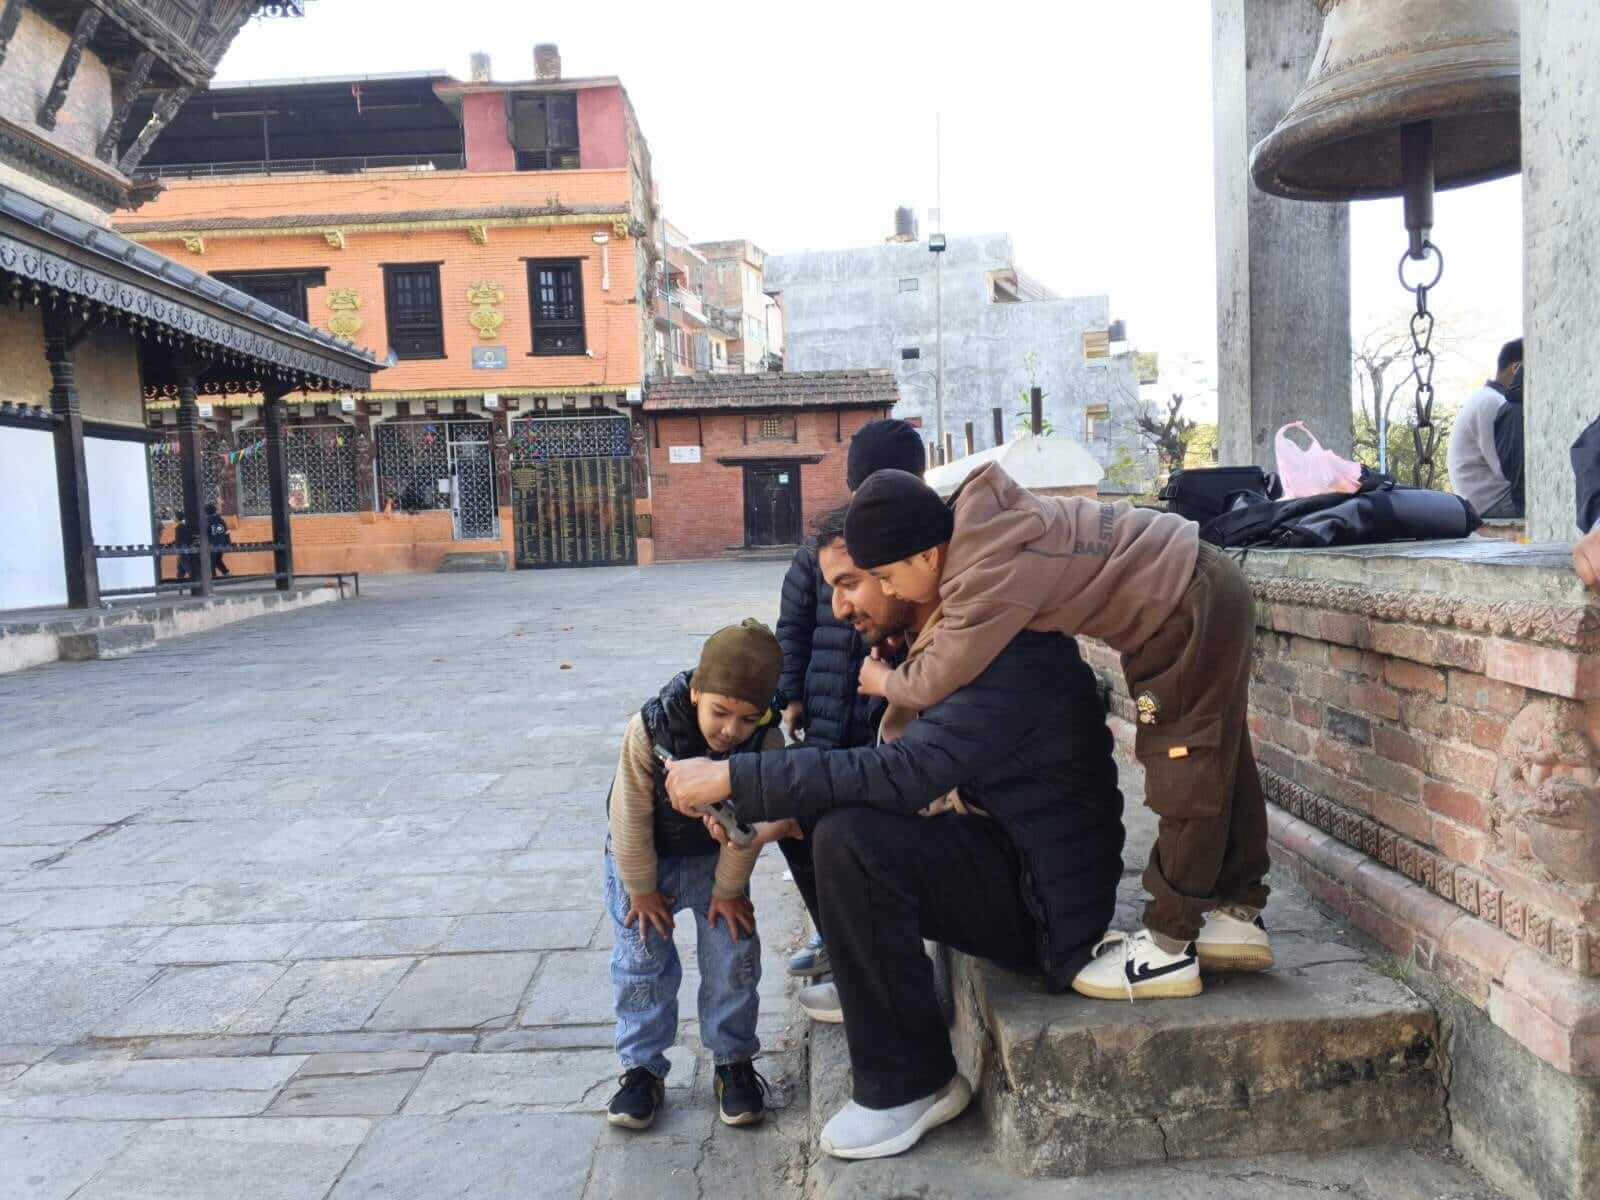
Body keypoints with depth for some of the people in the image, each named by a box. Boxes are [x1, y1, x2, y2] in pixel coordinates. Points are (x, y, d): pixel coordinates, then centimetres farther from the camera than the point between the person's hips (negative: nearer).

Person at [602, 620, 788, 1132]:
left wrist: (728, 889, -10)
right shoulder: (649, 730, -32)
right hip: (644, 857, -1)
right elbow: (631, 818, -21)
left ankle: (734, 1060, 17)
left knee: (734, 956, -1)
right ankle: (641, 1067, 15)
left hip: (716, 857, 1)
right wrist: (640, 888, -13)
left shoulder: (766, 743, -29)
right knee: (640, 961, 0)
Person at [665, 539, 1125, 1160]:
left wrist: (734, 778, -28)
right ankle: (861, 985, 23)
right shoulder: (937, 643, 6)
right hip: (995, 856, 9)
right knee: (819, 812, 7)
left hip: (1040, 897, -9)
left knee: (852, 840, -28)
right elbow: (909, 771, 8)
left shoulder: (1007, 643, -24)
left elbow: (908, 772, -33)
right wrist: (762, 809, -2)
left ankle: (908, 1084, -10)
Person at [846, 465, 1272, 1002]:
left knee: (1189, 771, -4)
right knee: (1213, 758, 14)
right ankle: (1236, 914, 26)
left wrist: (883, 681, 0)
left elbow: (937, 680, -20)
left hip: (1192, 606, -10)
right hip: (1190, 593, 10)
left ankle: (1168, 947, 4)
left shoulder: (989, 577, -30)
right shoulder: (972, 530, -3)